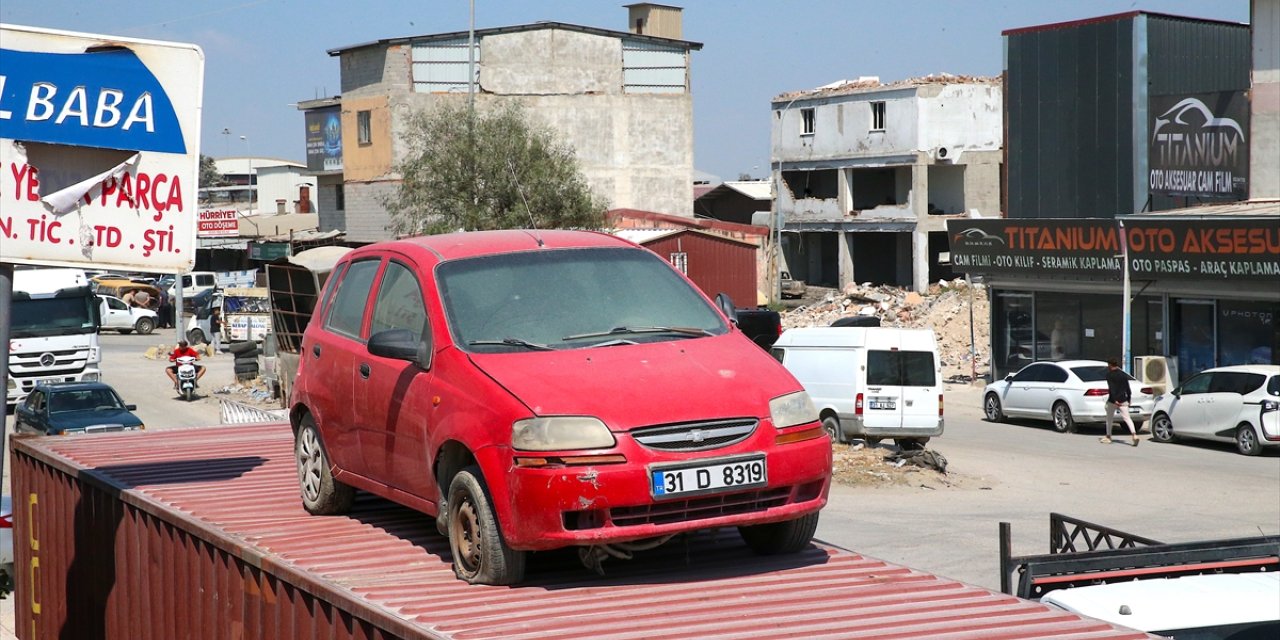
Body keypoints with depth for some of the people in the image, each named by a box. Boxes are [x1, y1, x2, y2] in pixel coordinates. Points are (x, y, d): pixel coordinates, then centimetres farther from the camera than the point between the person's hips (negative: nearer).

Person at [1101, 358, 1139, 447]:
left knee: (1109, 418, 13)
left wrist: (1114, 400, -21)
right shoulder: (1123, 375, 9)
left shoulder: (1109, 375, -6)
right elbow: (1128, 389, 9)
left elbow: (1111, 389, -17)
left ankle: (1108, 437, 22)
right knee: (1127, 418, -3)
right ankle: (1134, 435, -21)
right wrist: (1128, 399, 17)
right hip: (1123, 401, 4)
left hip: (1112, 400, -4)